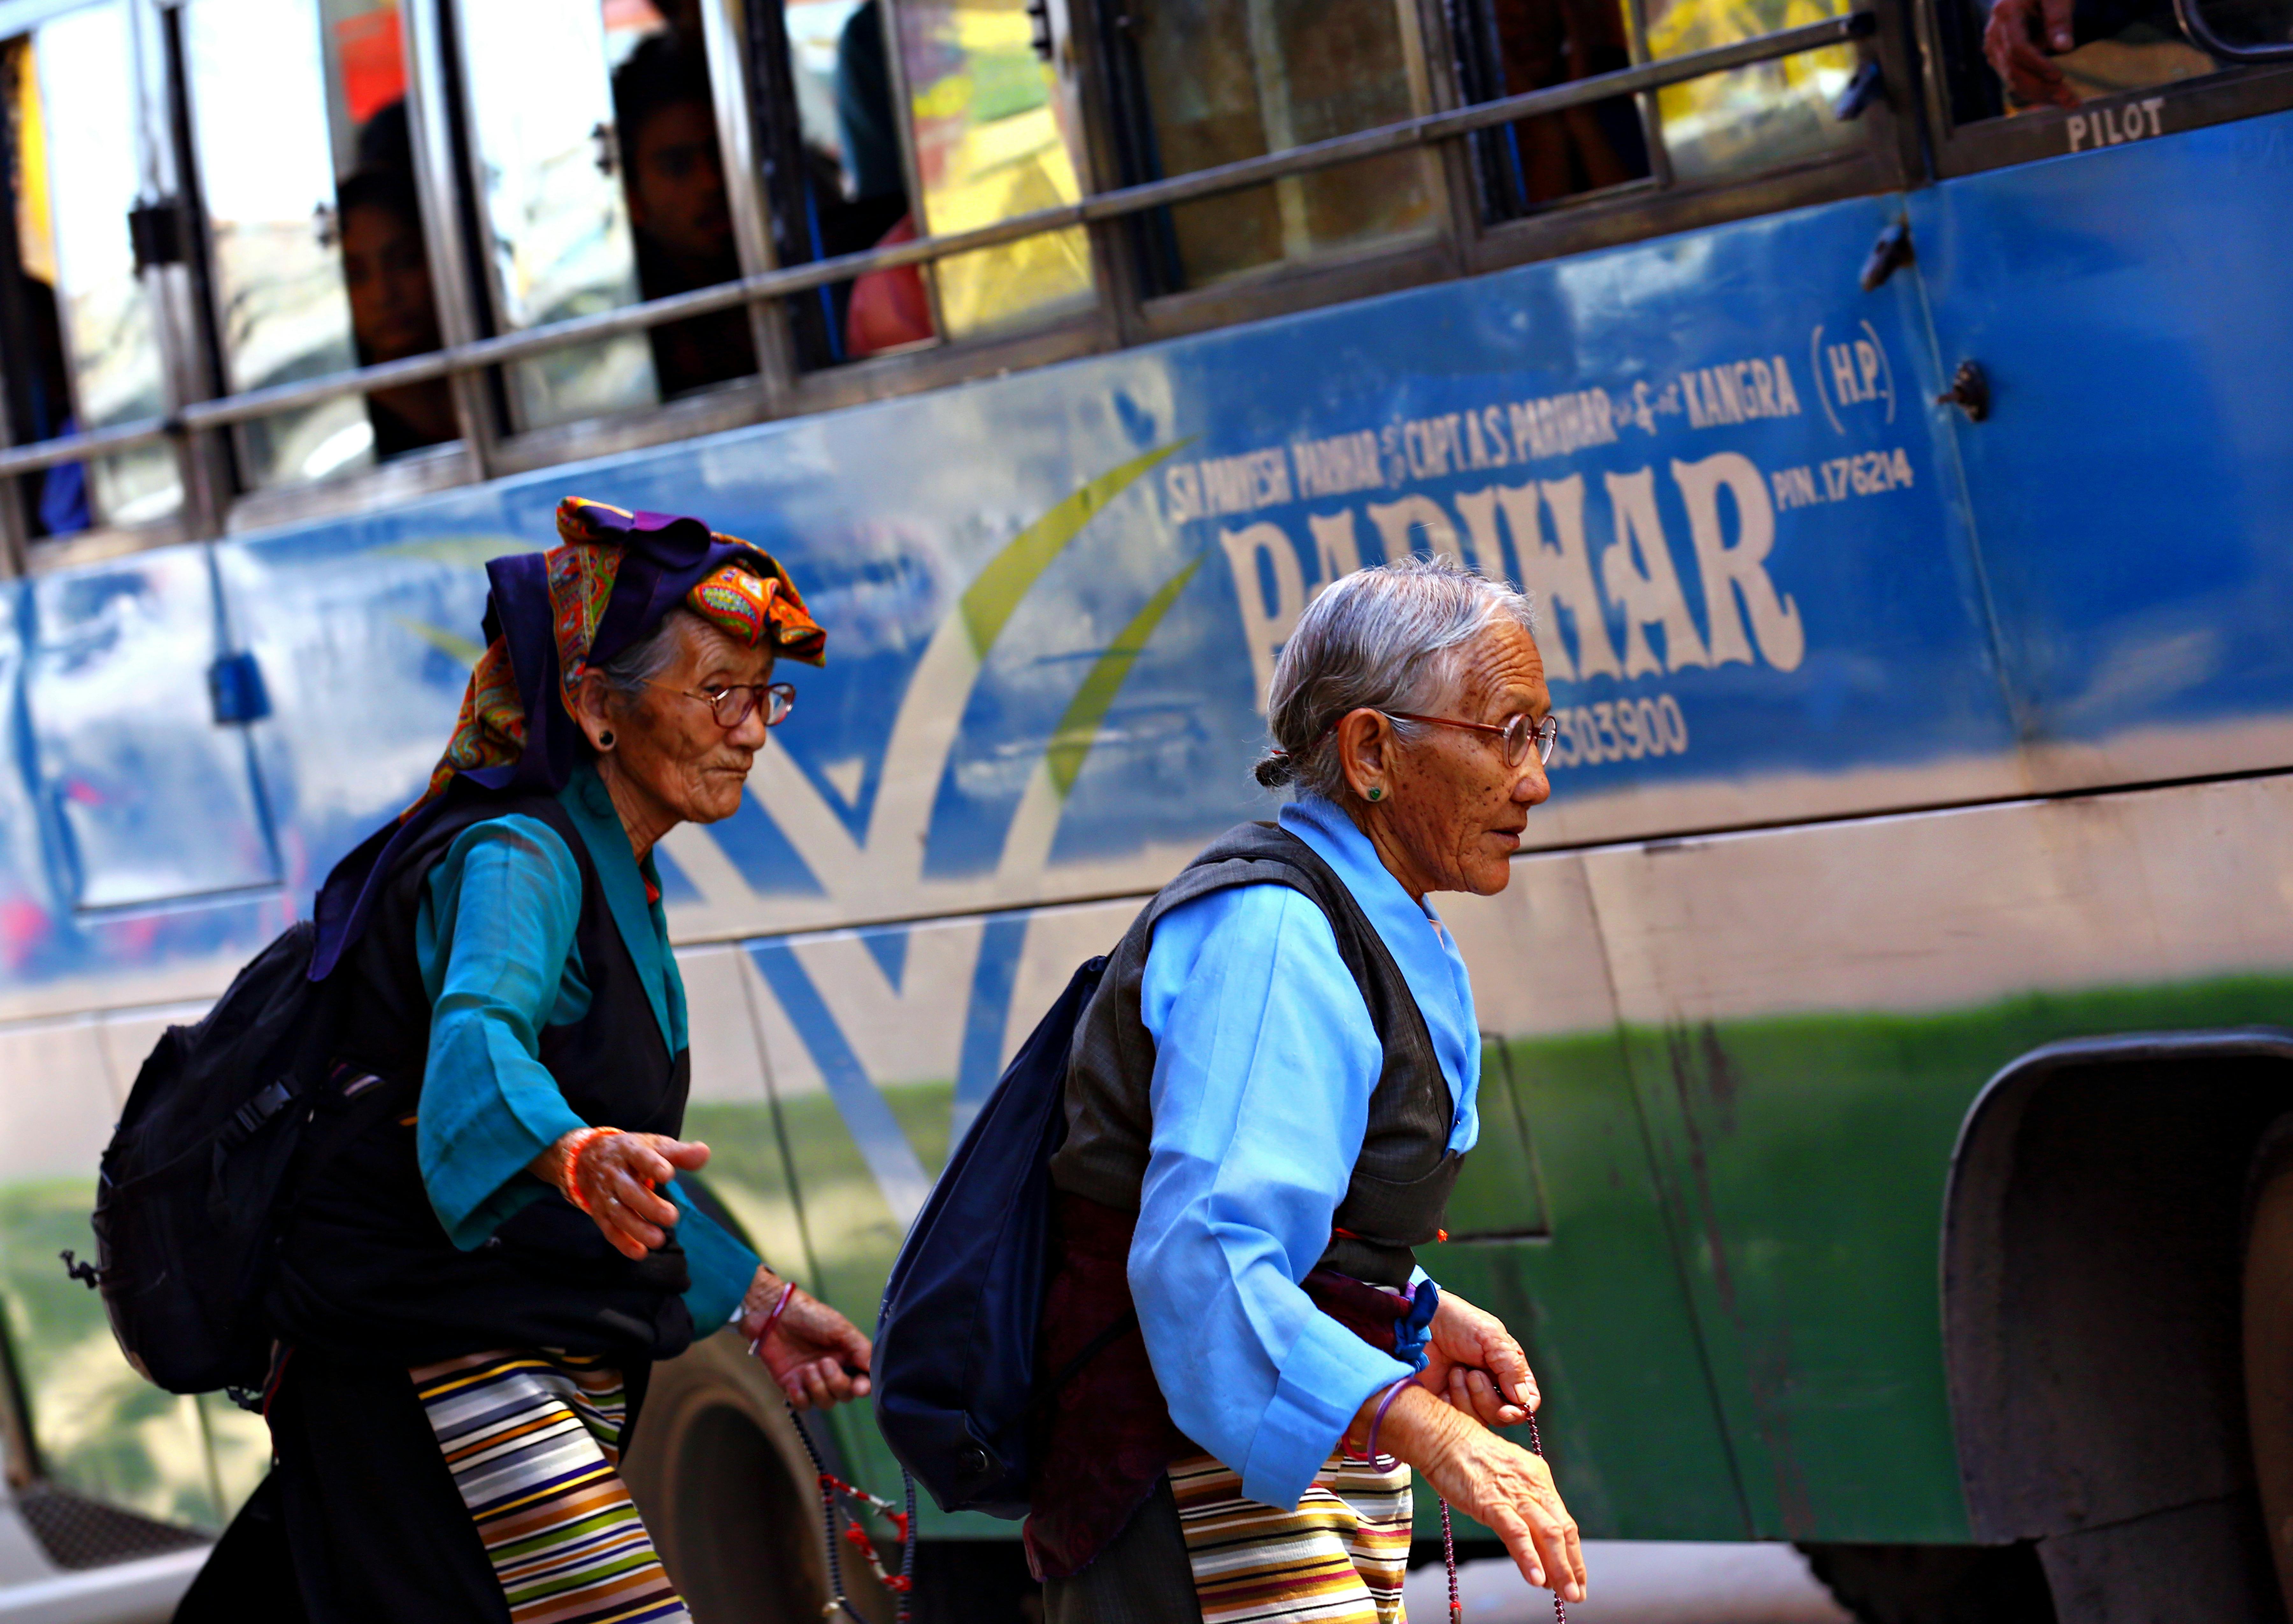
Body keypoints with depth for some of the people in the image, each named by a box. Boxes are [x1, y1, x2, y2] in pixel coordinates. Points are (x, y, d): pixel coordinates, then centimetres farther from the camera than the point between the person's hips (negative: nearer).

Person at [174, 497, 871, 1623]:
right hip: (443, 1359, -10)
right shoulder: (517, 862, -13)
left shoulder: (612, 880, 18)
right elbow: (476, 1038, -35)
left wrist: (757, 1304, 26)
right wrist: (580, 1157, -54)